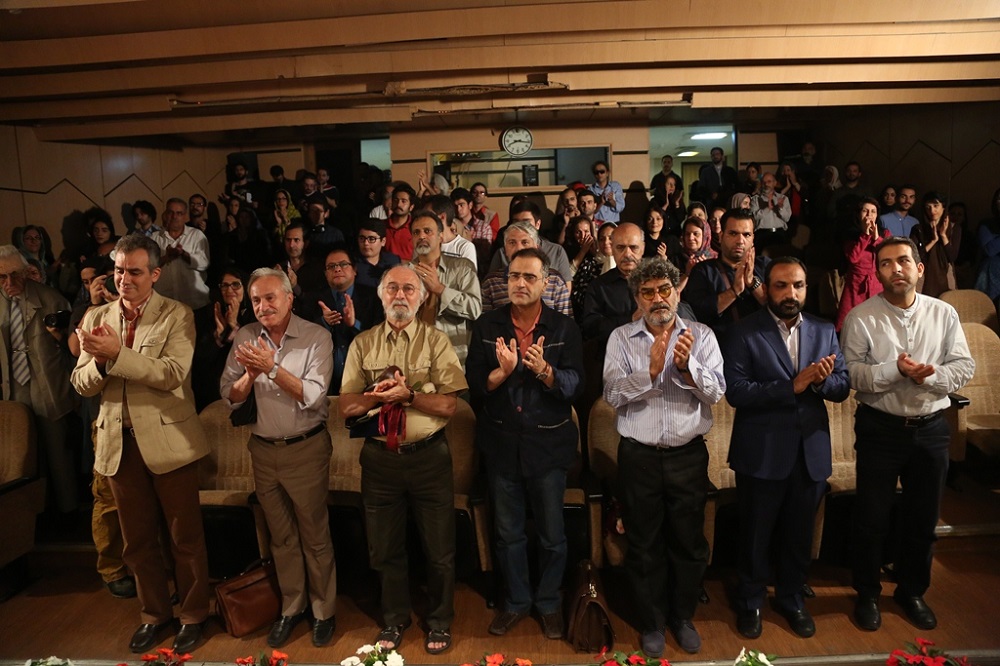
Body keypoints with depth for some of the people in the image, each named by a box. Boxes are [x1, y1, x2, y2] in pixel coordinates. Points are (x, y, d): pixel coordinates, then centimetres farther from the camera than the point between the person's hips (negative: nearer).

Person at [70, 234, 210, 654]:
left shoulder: (177, 316, -7)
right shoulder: (96, 318, 7)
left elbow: (173, 374, -19)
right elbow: (82, 384, 5)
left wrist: (117, 354, -27)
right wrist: (98, 361, -16)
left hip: (168, 440, -4)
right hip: (118, 442, 4)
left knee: (185, 536, 8)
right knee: (138, 539, 17)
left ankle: (193, 614, 27)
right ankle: (154, 612, 36)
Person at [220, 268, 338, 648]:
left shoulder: (316, 337, -12)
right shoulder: (245, 337, 0)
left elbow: (313, 396, -20)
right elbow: (230, 397, -1)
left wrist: (272, 367, -29)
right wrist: (250, 374, -20)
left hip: (306, 448, -4)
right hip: (263, 449, 4)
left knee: (315, 535, 8)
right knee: (280, 536, 17)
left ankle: (323, 611, 25)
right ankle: (291, 607, 33)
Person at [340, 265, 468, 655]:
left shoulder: (436, 342, -3)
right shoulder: (362, 344, 4)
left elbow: (448, 405, -10)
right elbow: (347, 406, 0)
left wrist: (408, 395, -22)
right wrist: (381, 393, -17)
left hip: (429, 456, -2)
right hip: (380, 458, 2)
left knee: (439, 547, 11)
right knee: (385, 548, 17)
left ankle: (439, 622, 34)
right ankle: (394, 620, 39)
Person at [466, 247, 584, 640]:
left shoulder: (564, 328, -3)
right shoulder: (486, 327, 1)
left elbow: (575, 384, -11)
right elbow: (473, 383, -5)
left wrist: (544, 370, -29)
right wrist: (501, 372, -24)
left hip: (548, 444, -1)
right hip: (501, 443, 2)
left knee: (552, 534, 12)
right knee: (508, 533, 16)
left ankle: (549, 603, 35)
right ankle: (516, 601, 36)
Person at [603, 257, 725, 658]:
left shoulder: (701, 335, 1)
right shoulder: (621, 339, -2)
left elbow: (716, 392, -7)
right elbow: (613, 395, -11)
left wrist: (688, 366, -25)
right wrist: (651, 369, -24)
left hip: (689, 454, 1)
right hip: (639, 455, -1)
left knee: (689, 541, 14)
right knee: (644, 544, 12)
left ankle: (683, 617, 37)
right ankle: (651, 623, 32)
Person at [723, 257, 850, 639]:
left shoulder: (824, 331, 4)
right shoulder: (745, 332, -10)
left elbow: (842, 388, 2)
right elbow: (735, 391, -19)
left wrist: (823, 380, -21)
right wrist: (793, 385, -25)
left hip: (812, 452, 4)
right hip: (762, 453, -4)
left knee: (799, 534, 20)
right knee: (755, 535, 13)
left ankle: (791, 597, 42)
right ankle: (750, 601, 35)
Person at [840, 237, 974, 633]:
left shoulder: (944, 314, 1)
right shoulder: (861, 317, -8)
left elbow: (964, 367, -2)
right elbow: (851, 372, -14)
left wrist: (929, 375, -20)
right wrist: (895, 370, -27)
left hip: (931, 428, 3)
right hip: (880, 428, -3)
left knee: (923, 518, 16)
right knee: (872, 517, 8)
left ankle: (912, 591, 38)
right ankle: (867, 594, 28)